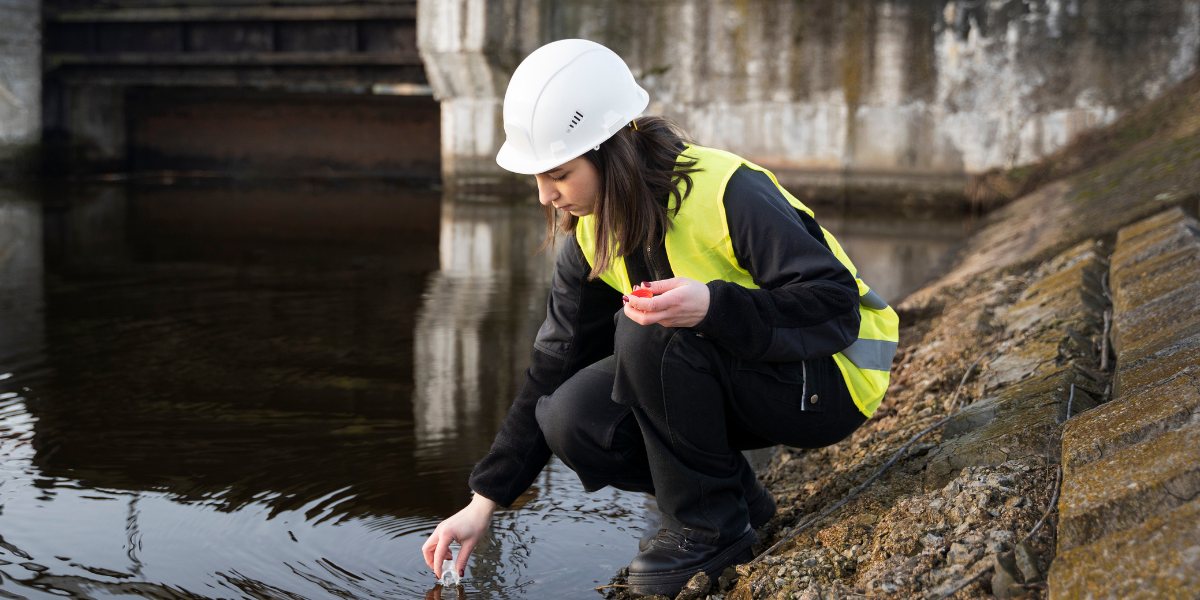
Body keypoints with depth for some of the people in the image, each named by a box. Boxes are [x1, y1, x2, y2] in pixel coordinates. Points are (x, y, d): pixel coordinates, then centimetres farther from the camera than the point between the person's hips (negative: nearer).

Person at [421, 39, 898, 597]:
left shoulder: (726, 192, -26)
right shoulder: (592, 235, -4)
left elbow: (837, 307, -28)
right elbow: (553, 369, 1)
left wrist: (711, 305, -45)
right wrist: (483, 504, -1)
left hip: (826, 382, -7)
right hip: (727, 378, 7)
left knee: (650, 331, -31)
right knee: (570, 421, -14)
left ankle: (711, 525, -14)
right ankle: (736, 495, 4)